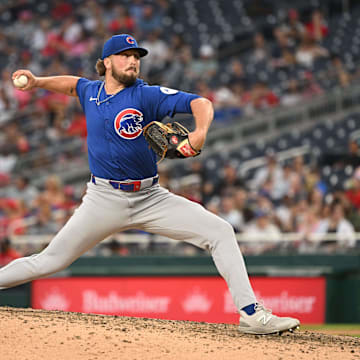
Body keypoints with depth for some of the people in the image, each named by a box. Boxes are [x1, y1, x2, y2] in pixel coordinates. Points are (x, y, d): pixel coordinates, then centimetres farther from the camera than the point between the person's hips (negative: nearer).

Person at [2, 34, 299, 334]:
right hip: (104, 201, 1)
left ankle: (251, 314, -14)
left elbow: (200, 103, -20)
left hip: (150, 198, -1)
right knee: (50, 262, -3)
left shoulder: (146, 95, -8)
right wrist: (38, 82, 17)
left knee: (221, 232, -14)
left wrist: (200, 132, -40)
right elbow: (72, 83, 31)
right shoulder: (91, 92, 5)